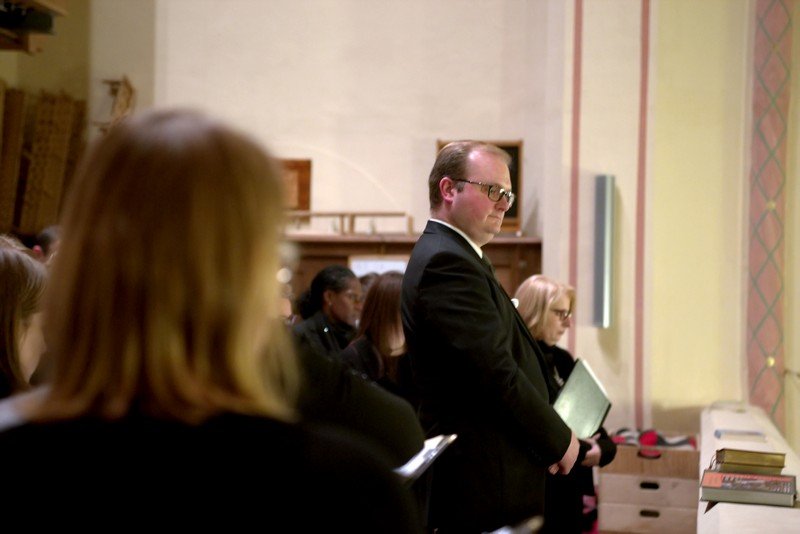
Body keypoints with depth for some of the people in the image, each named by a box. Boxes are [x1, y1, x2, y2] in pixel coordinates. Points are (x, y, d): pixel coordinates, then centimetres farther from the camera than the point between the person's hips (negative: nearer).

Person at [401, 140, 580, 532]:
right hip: (485, 485, -10)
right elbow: (497, 372, -23)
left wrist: (549, 438, 8)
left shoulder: (452, 255, 15)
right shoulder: (447, 261, -18)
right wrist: (559, 440, -10)